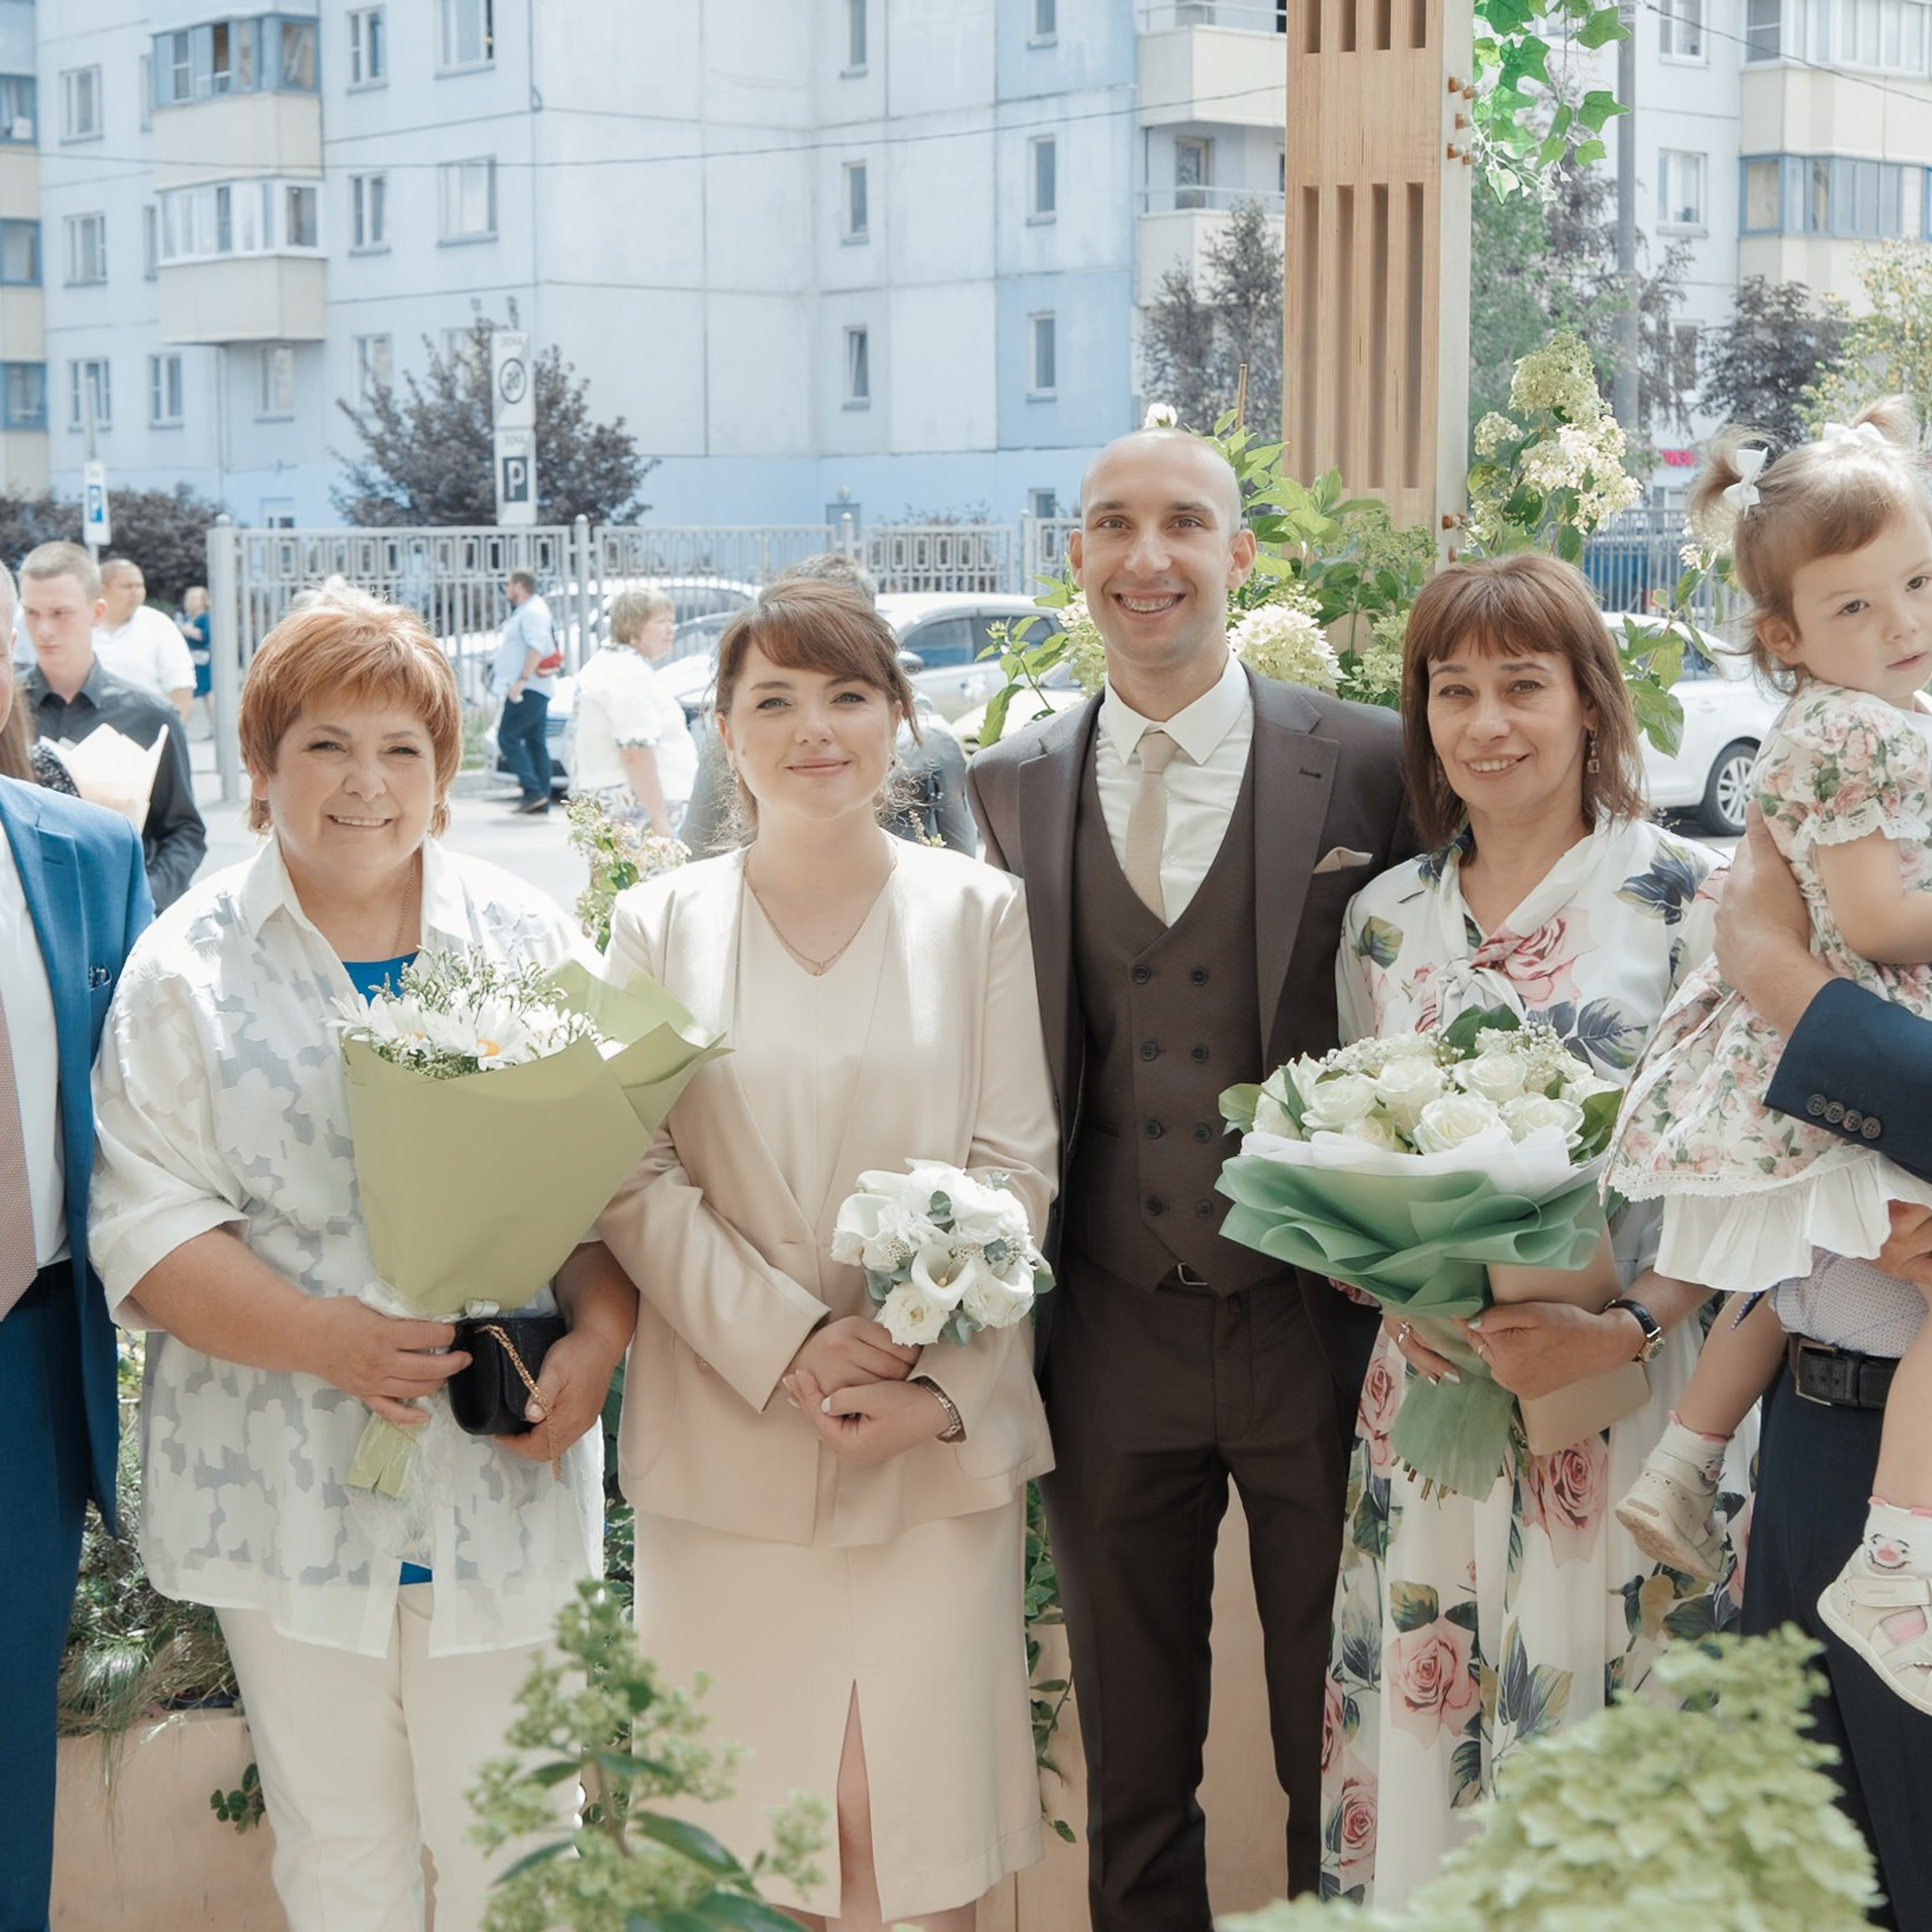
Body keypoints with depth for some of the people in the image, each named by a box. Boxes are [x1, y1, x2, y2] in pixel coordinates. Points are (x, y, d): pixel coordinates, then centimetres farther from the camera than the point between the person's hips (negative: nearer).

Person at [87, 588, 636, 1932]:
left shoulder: (529, 940, 4)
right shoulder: (189, 966, -1)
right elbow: (147, 1225, -7)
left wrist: (597, 1339, -15)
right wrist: (321, 1337, -21)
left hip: (504, 1471, 1)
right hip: (285, 1482, -1)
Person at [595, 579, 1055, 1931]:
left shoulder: (982, 915, 3)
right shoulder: (662, 926, 5)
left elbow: (1017, 1171, 0)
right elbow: (636, 1183, -1)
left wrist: (932, 1382, -12)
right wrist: (792, 1345, -14)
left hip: (941, 1437, 0)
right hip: (723, 1439, 1)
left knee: (929, 1816, 2)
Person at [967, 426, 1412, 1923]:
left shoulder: (1373, 764, -4)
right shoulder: (1012, 789, 5)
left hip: (1322, 1332, -2)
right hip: (1112, 1343, 2)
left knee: (1339, 1757, 11)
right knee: (1130, 1768, 15)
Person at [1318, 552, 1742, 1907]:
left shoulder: (1688, 896, -3)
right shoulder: (1387, 920, 10)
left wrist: (1627, 1327, -19)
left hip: (1632, 1394, -3)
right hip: (1434, 1391, 3)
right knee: (1431, 1727, 7)